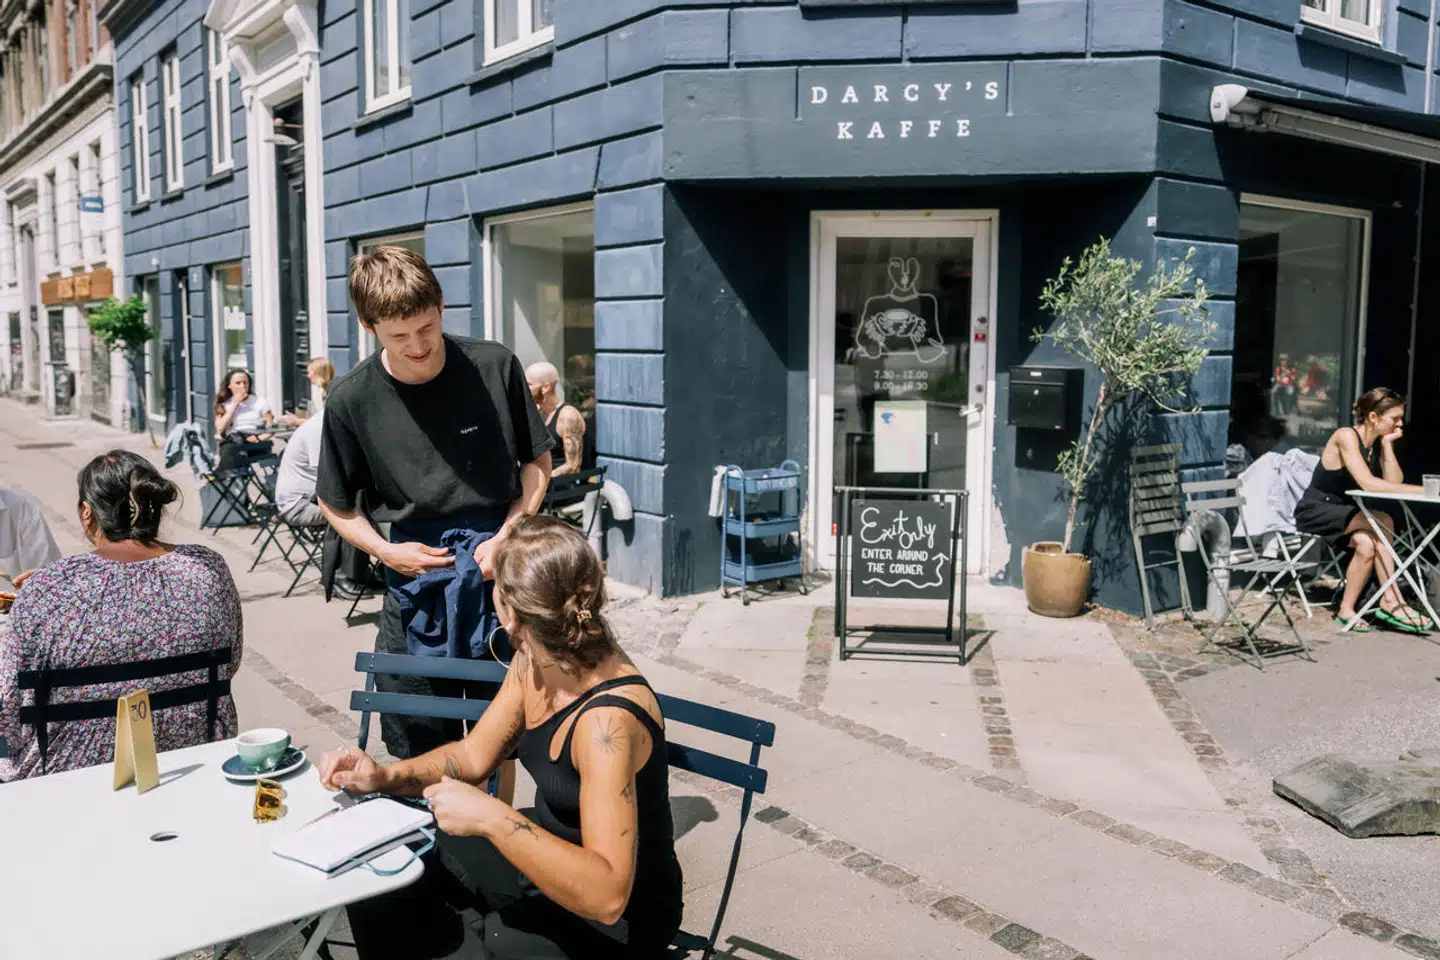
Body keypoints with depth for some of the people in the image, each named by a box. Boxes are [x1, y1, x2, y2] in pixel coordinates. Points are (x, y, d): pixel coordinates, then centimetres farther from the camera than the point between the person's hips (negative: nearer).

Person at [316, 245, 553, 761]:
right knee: (417, 757, 9)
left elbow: (538, 461, 4)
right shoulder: (352, 399, -7)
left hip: (500, 581, 0)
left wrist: (507, 536, -10)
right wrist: (386, 550, -11)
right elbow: (336, 503, 7)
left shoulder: (495, 367, -6)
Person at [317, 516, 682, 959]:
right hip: (548, 850, 8)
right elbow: (472, 756, 6)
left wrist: (490, 817, -39)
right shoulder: (534, 660, -8)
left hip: (615, 921, -8)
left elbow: (606, 896, -37)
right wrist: (385, 776, -9)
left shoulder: (608, 718, -33)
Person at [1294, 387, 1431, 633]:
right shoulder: (1347, 437, -17)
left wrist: (1387, 444, -10)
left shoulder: (1379, 443, 6)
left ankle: (1347, 609, -18)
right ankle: (1392, 602, -22)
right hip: (1315, 512, -7)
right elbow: (1368, 484, -29)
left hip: (1342, 514, 7)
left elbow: (1394, 483, -8)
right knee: (1382, 521, -27)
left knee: (1367, 543, -26)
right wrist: (1421, 490, -29)